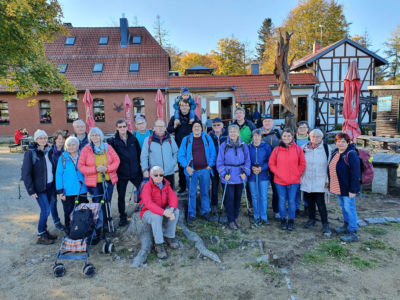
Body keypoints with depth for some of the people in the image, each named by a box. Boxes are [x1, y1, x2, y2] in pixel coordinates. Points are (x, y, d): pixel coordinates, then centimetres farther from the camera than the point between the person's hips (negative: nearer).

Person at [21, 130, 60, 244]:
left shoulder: (48, 151, 9)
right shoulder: (30, 153, -10)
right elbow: (25, 173, -11)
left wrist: (56, 185, 10)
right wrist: (31, 190, -15)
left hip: (50, 186, 6)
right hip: (39, 187, -6)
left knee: (47, 210, 10)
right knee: (45, 210, -7)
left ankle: (44, 232, 25)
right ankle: (40, 236, 7)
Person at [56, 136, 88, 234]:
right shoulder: (63, 158, -2)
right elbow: (58, 175, -1)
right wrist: (60, 191, -6)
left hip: (82, 190, 2)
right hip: (68, 192, -1)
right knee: (68, 213, 7)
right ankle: (69, 232, 24)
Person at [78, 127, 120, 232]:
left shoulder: (108, 147, 5)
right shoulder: (86, 149, -1)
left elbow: (116, 160, 3)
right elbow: (81, 166, -4)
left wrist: (107, 168, -14)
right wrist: (95, 169, -17)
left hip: (109, 180, 2)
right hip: (94, 182, -2)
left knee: (107, 202, 9)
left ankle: (106, 223, 23)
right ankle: (102, 224, 16)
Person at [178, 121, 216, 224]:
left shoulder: (207, 138, 7)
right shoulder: (186, 140, 3)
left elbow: (213, 153, 7)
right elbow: (181, 155, 1)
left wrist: (210, 165, -2)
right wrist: (186, 166, -11)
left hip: (205, 170, 1)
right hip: (192, 171, -1)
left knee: (205, 192, 9)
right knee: (192, 193, 3)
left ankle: (205, 212, 22)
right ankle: (191, 215, 13)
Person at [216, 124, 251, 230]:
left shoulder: (243, 145, 2)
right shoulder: (224, 146, -3)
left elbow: (247, 161, 6)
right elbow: (219, 163, -2)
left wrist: (245, 172, -7)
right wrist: (224, 174, -12)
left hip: (240, 177, 3)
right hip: (228, 178, -2)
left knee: (238, 198, 12)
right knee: (229, 199, 0)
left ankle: (236, 217, 31)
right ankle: (231, 220, 14)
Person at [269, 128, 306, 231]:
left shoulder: (298, 149, 1)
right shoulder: (276, 149, 0)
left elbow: (302, 164, 5)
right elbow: (271, 164, 4)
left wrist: (296, 174, -4)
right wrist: (278, 173, -5)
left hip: (294, 181, 0)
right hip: (280, 181, 0)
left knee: (292, 201, 7)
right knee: (282, 201, 9)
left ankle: (291, 221, 21)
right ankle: (283, 220, 23)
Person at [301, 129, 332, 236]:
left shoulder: (326, 148, -2)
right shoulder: (304, 148, 3)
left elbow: (329, 165, 1)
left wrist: (327, 180, -2)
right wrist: (300, 177, 9)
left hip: (320, 181, -3)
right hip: (307, 180, 3)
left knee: (320, 203, -6)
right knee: (309, 201, 13)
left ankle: (325, 224, 3)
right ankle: (311, 219, 30)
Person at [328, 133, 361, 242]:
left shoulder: (351, 155, -19)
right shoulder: (335, 152, 7)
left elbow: (356, 174, -21)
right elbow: (331, 168, 17)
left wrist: (353, 190, -22)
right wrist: (330, 182, 17)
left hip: (347, 188, -8)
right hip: (337, 187, 8)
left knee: (349, 208, -1)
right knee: (343, 207, 21)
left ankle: (353, 233, 8)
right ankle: (346, 225, 38)